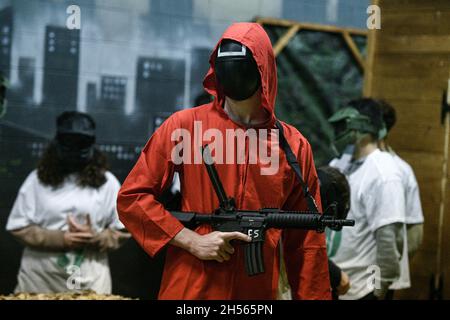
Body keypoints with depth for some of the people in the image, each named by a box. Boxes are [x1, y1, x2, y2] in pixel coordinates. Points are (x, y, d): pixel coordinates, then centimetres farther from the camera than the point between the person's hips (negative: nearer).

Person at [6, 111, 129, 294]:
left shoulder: (106, 182, 2)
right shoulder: (37, 179, 2)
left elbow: (122, 231, 6)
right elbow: (18, 227, 0)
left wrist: (96, 239, -14)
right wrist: (60, 239, -12)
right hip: (39, 278, 0)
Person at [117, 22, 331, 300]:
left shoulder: (294, 146, 2)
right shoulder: (184, 126, -3)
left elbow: (306, 242, 5)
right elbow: (132, 196, -2)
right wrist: (191, 241, -11)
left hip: (259, 293, 2)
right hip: (189, 290, -2)